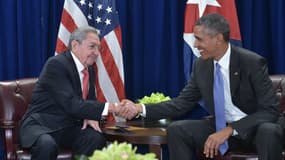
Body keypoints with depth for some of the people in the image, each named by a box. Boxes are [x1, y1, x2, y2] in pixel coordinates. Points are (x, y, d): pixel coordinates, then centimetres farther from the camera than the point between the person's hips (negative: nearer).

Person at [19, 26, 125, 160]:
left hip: (69, 128, 7)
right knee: (47, 144, -39)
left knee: (96, 139, -23)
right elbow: (70, 104, -26)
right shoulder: (56, 64, -17)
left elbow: (90, 100, 19)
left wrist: (90, 116, -7)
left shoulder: (89, 70, 10)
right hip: (42, 126, -7)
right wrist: (109, 107, -32)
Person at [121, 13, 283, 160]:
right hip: (220, 126, 5)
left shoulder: (252, 63, -19)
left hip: (255, 128, -5)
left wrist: (229, 130, -29)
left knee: (270, 131, -38)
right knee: (176, 130, -15)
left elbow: (270, 110, -21)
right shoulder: (201, 65, -1)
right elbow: (183, 103, 5)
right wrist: (140, 108, -7)